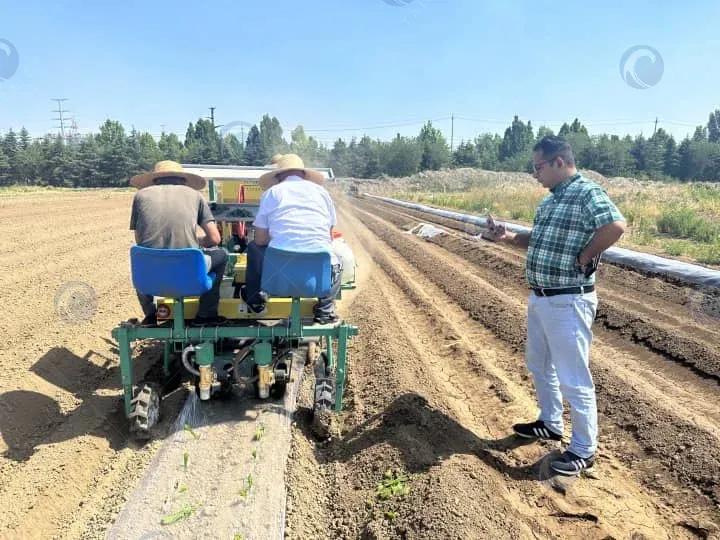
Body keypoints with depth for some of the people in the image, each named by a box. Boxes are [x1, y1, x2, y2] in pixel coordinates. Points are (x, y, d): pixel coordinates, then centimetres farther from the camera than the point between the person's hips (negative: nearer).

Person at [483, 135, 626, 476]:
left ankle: (584, 450, 18)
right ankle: (550, 424, 42)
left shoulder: (587, 193, -17)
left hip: (568, 303, -10)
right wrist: (507, 237, 5)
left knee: (573, 378, 1)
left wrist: (584, 256, -21)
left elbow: (616, 226, -33)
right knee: (539, 365, 23)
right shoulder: (550, 199, 12)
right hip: (539, 298, 10)